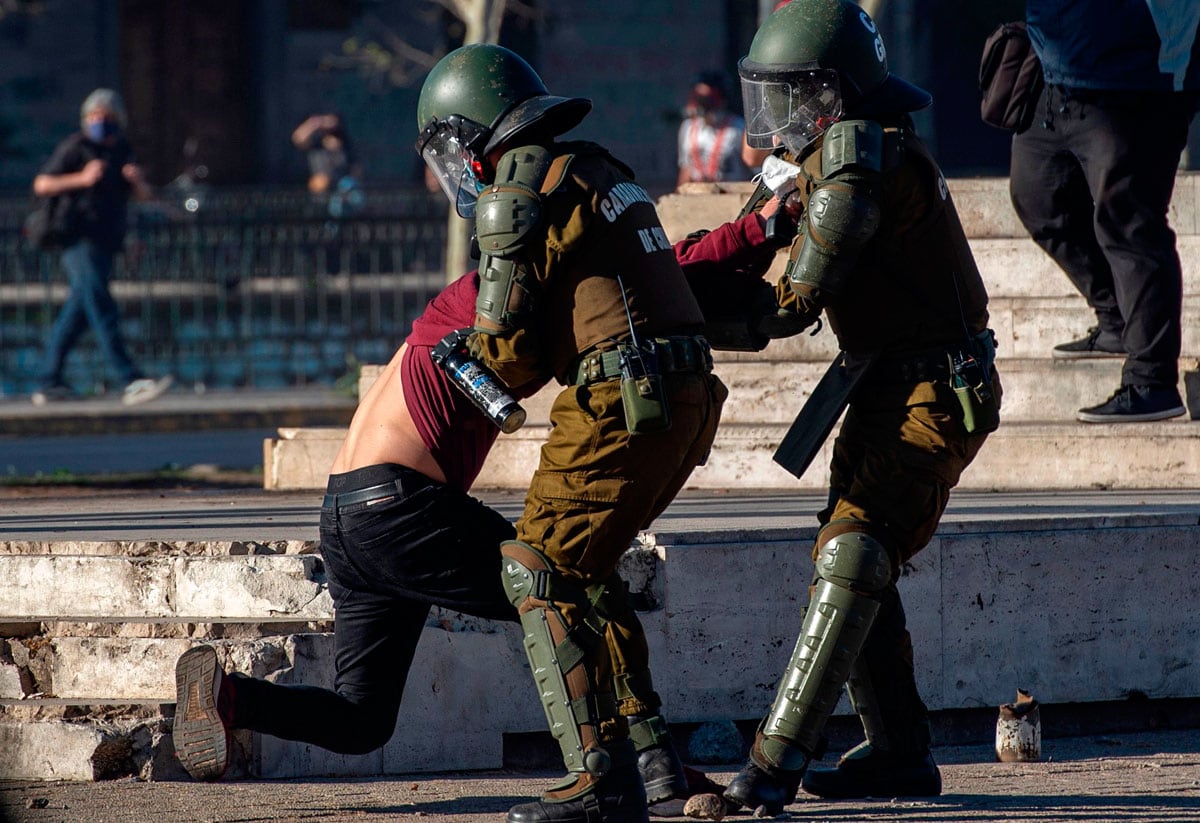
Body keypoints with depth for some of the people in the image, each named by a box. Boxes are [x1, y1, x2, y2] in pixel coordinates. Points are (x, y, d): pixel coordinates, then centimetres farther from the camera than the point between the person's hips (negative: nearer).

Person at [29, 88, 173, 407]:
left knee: (76, 313, 12)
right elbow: (42, 185, -7)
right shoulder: (75, 147, -5)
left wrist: (137, 181, -5)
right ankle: (130, 382, -27)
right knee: (102, 309, -16)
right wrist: (82, 179, -20)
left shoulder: (122, 150, 16)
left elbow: (144, 195, 18)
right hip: (81, 241, -8)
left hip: (106, 245, 8)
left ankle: (48, 383, 19)